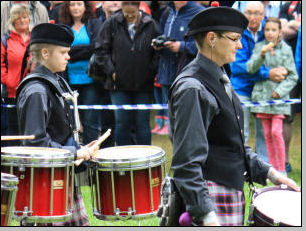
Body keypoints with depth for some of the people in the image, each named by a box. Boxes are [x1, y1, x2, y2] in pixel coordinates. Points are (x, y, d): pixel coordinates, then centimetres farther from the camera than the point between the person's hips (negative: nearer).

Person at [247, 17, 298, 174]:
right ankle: (272, 167, 13)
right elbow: (250, 68, -8)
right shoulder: (259, 47, 3)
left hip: (279, 97, -2)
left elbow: (292, 76, 2)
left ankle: (281, 169, -4)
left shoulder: (286, 49, -1)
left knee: (276, 132, -12)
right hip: (262, 94, 2)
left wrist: (280, 91, -10)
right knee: (267, 134, 5)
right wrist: (262, 54, -23)